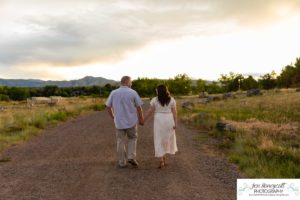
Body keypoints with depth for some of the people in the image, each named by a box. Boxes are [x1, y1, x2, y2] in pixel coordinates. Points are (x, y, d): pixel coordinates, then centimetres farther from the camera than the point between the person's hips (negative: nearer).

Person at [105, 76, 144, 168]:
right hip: (131, 121, -2)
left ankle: (122, 162, 17)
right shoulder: (133, 93, -7)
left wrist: (113, 117, 16)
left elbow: (108, 106, 3)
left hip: (119, 122, 2)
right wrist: (141, 119, 7)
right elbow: (139, 107, -5)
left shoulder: (113, 93, -1)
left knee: (120, 142, 11)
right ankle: (131, 157, 6)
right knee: (132, 138, 19)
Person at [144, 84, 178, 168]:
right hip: (169, 121, 2)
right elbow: (174, 112, -5)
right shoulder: (171, 100, -1)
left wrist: (143, 120, 5)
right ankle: (164, 158, 25)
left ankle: (161, 161, -3)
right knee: (167, 138, 17)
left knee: (159, 140, 3)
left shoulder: (154, 100, -5)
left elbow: (150, 112, -4)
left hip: (159, 121, -2)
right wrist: (175, 123, -3)